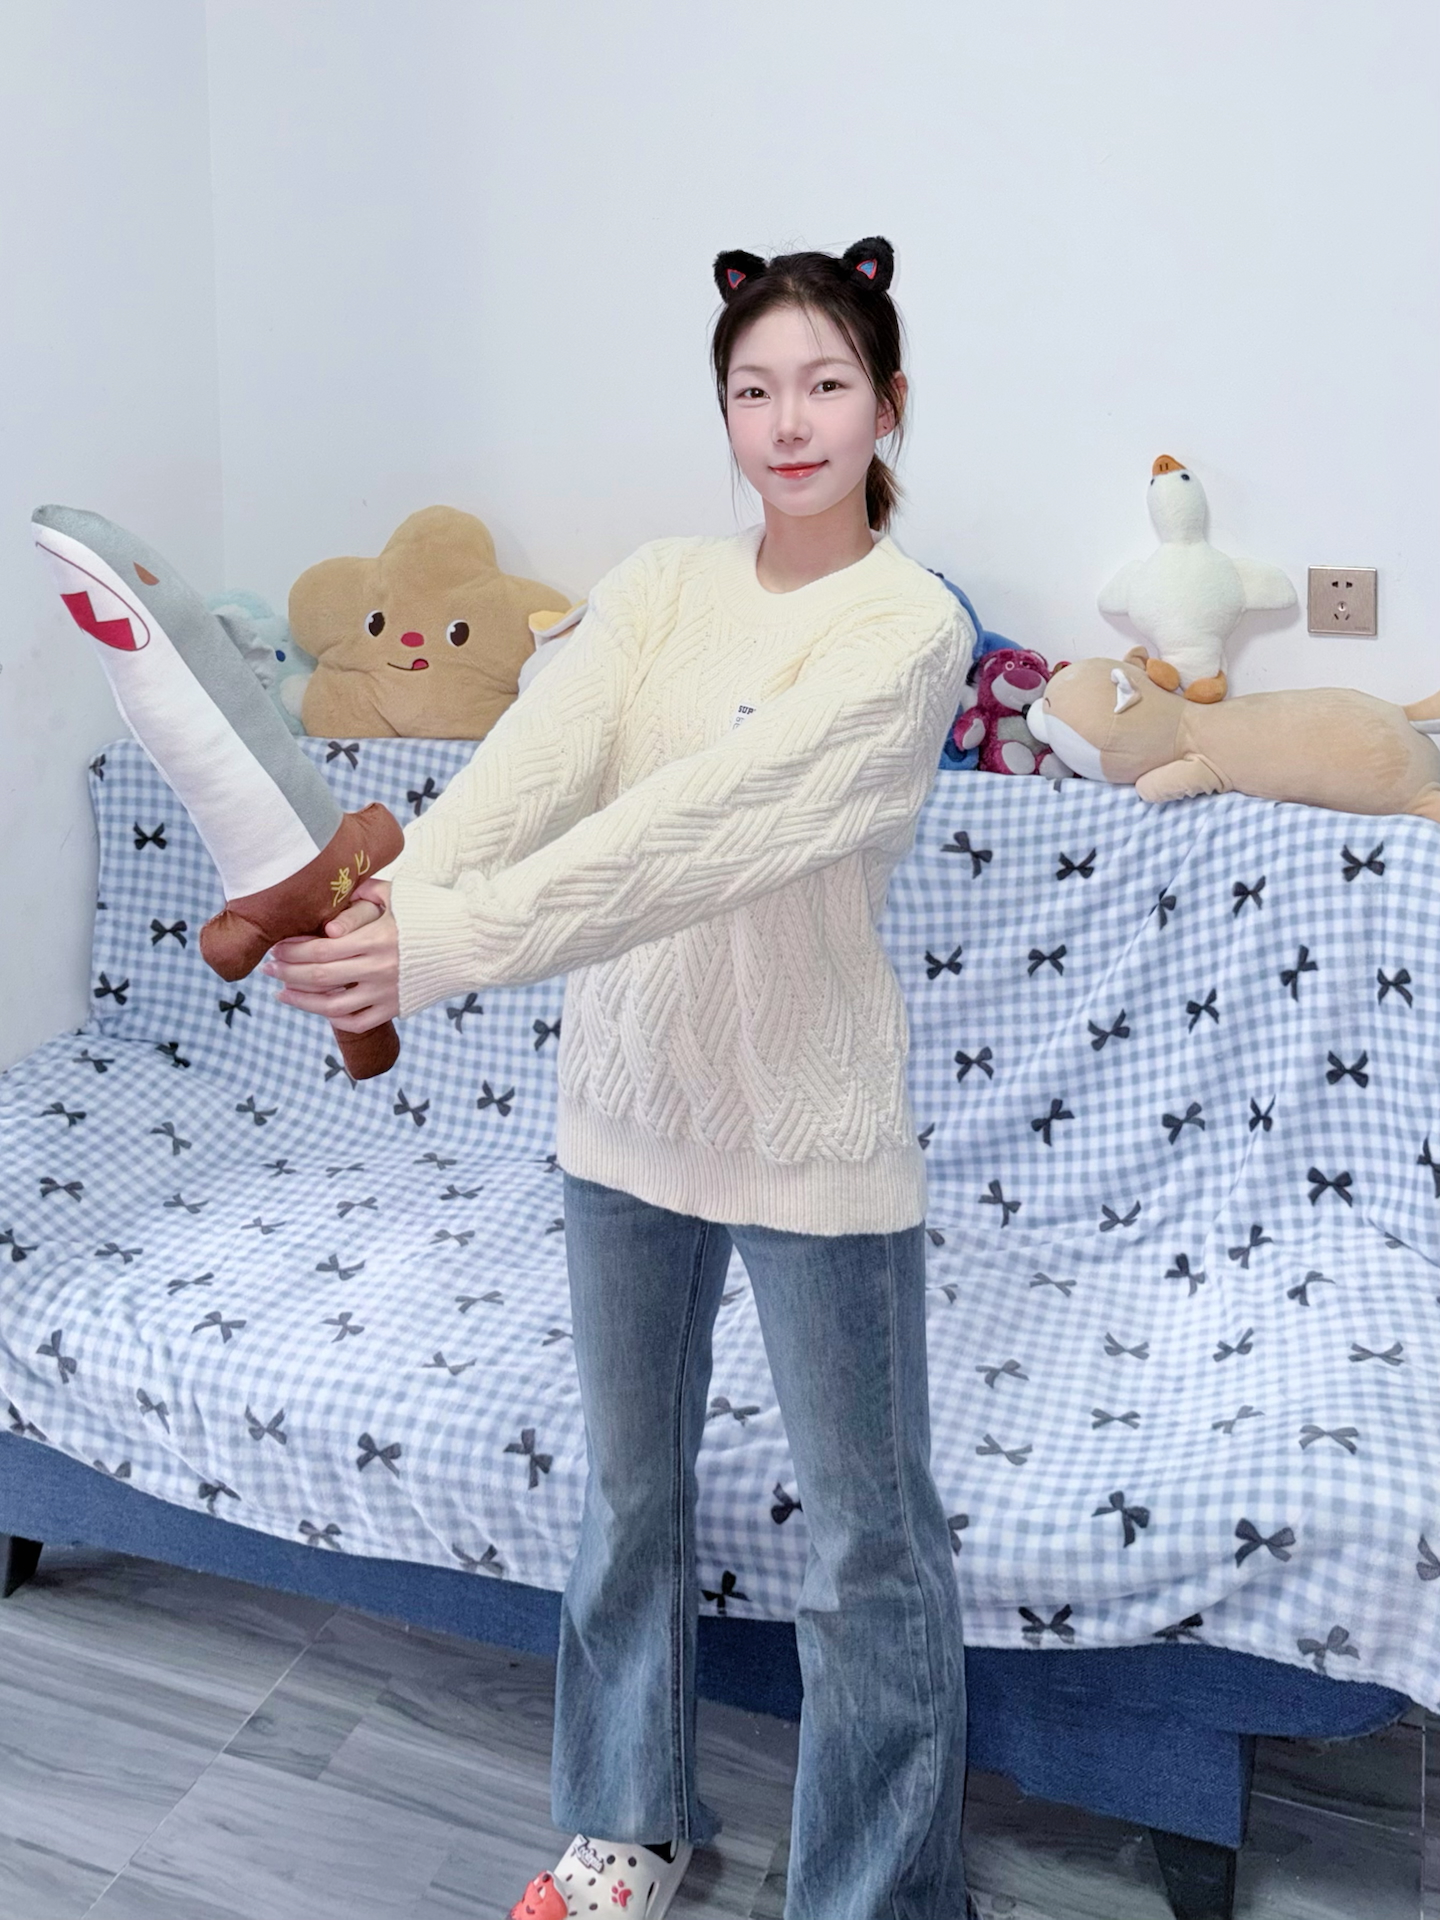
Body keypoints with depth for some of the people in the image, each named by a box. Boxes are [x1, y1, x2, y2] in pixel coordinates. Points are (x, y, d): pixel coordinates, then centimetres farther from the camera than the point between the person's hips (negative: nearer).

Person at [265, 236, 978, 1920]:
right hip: (628, 1100, 5)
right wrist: (387, 891, -33)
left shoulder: (909, 624, -13)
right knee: (626, 1487, 20)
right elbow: (537, 756, -15)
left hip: (812, 1129, -5)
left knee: (867, 1536, 9)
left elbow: (702, 824, -27)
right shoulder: (662, 584, 3)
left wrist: (451, 945, -35)